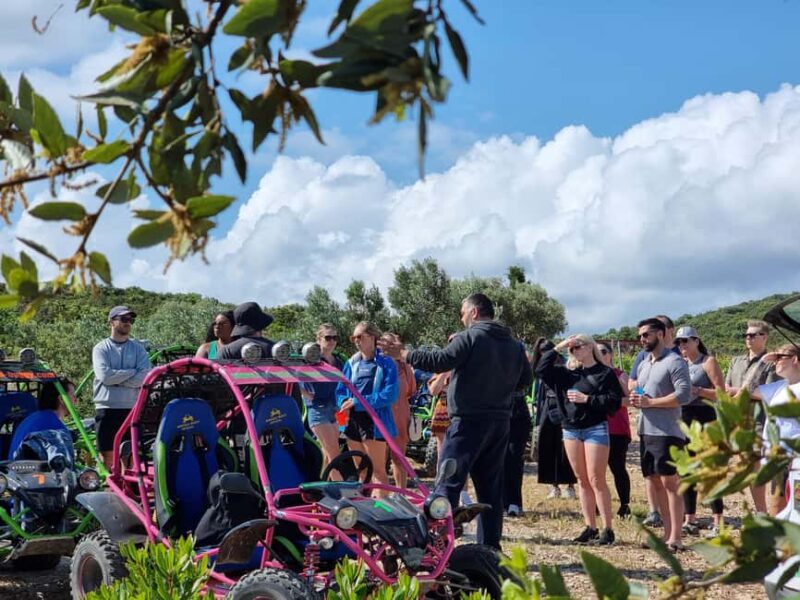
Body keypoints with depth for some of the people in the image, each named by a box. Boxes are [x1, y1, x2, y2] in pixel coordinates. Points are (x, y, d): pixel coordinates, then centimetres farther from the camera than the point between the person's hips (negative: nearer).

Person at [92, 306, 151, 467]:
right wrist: (132, 372, -6)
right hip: (106, 408, -2)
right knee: (107, 456, -1)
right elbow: (104, 375, -12)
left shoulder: (138, 348, 9)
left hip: (132, 408, 2)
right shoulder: (101, 349, 4)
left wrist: (116, 379, -10)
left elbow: (145, 378, -6)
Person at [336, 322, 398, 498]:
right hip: (353, 421, 6)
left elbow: (390, 394, -15)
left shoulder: (386, 363, -6)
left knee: (378, 470, -5)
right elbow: (340, 390, 15)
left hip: (375, 423, -6)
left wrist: (358, 402, -18)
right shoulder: (352, 363, 12)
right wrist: (344, 403, -9)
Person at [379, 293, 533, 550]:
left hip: (469, 422, -7)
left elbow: (439, 361, -19)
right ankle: (490, 546, 12)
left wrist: (405, 354, -9)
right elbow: (525, 379, 19)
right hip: (500, 423, 7)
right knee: (491, 486, 11)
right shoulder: (514, 345, 13)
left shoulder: (470, 338, -9)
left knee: (448, 483, -7)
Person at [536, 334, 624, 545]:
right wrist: (557, 349, 2)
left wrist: (587, 399, -14)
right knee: (582, 480, 8)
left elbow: (615, 401, -10)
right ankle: (590, 527, 14)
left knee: (596, 480, -8)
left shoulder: (605, 373, -3)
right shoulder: (567, 373, 12)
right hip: (571, 429, 6)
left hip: (595, 429, -6)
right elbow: (541, 370, 6)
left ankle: (608, 528, -3)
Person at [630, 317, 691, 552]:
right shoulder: (643, 365, 18)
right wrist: (635, 399, 3)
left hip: (667, 433, -8)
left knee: (670, 483, -8)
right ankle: (667, 533, 15)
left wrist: (649, 402, -16)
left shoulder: (675, 362, -8)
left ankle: (675, 538, -7)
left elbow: (684, 395, -18)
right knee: (656, 483, 9)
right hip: (646, 431, 8)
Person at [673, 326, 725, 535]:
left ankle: (717, 523, -5)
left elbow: (721, 394, -11)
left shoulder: (708, 362, -4)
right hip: (685, 421, 7)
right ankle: (689, 520, 14)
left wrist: (697, 390, -19)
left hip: (706, 421, -7)